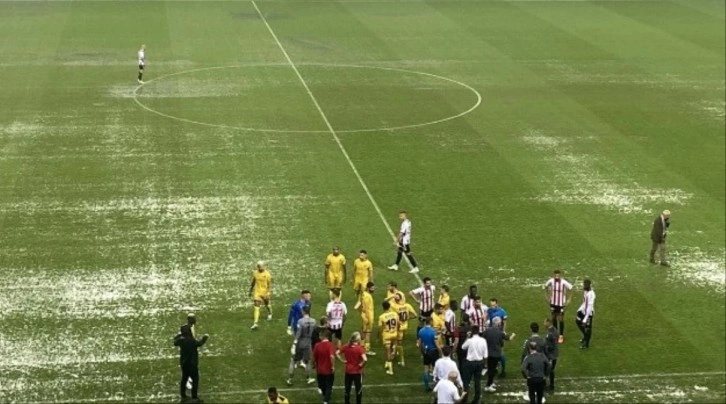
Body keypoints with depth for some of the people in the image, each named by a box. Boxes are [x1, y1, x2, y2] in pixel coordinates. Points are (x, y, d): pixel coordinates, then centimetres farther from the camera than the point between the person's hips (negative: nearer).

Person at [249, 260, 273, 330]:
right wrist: (250, 291, 17)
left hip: (265, 292, -2)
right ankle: (255, 323, -13)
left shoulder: (267, 274, -13)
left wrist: (269, 292, -19)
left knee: (267, 305, 20)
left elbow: (270, 284, -10)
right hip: (257, 292, 2)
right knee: (256, 307, -8)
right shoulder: (255, 273, -2)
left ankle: (270, 314, 54)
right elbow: (253, 282, 12)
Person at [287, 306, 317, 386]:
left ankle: (289, 379, 14)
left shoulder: (300, 321, -18)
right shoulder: (313, 322, -4)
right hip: (308, 344, 3)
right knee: (307, 361, 18)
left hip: (300, 343, -3)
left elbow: (298, 335, -19)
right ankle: (308, 378, 28)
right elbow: (313, 333, 6)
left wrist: (294, 346, -17)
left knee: (293, 361, 10)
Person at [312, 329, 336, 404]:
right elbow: (332, 356, -32)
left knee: (322, 386, 23)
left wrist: (315, 366, 18)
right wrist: (333, 366, -20)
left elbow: (314, 358, -1)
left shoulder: (317, 345, -7)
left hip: (320, 370, 2)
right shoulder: (330, 345, -16)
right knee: (328, 387, 10)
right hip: (329, 370, -2)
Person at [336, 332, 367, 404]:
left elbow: (337, 353, -2)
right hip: (357, 372, -4)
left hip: (348, 371, 4)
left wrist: (342, 360, 0)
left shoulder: (346, 347, -5)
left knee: (347, 389, 17)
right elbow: (365, 359, -32)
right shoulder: (360, 348, -20)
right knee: (358, 389, 12)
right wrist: (361, 364, -14)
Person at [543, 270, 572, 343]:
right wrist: (547, 296, 9)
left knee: (561, 319, 1)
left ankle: (561, 336, 12)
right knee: (554, 318, 14)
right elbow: (546, 286, 11)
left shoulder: (564, 283, -22)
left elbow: (571, 289, -13)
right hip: (553, 303, 4)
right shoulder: (551, 281, -10)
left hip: (561, 304, -4)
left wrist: (569, 299, -11)